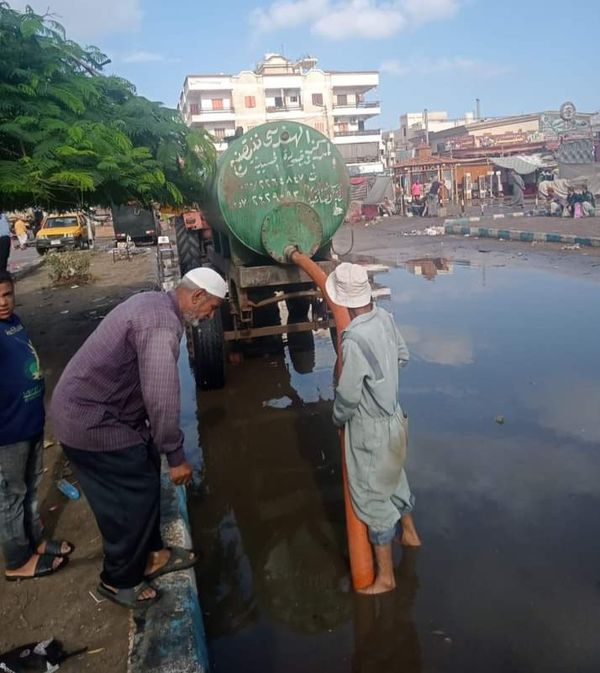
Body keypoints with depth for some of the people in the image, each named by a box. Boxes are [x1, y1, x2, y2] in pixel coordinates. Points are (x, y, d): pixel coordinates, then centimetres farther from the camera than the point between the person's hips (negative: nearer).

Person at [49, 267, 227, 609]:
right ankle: (119, 580, 23)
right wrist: (176, 455, -18)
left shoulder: (155, 303, 8)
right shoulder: (162, 324, -26)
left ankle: (150, 554, 35)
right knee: (133, 496, 3)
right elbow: (162, 396, -29)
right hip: (90, 419, -10)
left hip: (89, 406, 10)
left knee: (145, 481, 19)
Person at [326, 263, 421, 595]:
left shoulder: (355, 339, -31)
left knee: (373, 498, 8)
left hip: (370, 429, -8)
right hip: (393, 417, 8)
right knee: (393, 478, 30)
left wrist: (338, 417, -3)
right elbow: (402, 356, 8)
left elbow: (348, 395, -22)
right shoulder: (384, 318, -8)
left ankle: (385, 576, 26)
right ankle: (409, 533, 54)